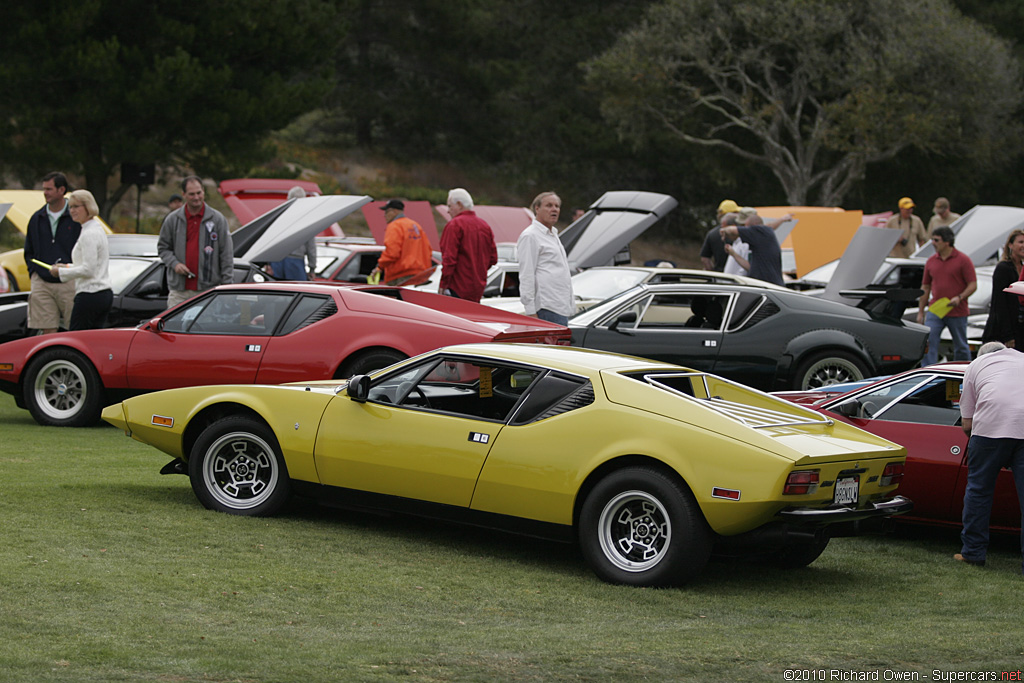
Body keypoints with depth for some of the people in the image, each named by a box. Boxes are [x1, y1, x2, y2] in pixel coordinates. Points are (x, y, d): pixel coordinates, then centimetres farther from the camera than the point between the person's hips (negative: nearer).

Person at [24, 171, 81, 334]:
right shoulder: (37, 219, 13)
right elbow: (29, 252, 21)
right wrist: (34, 272, 6)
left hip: (69, 284, -4)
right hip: (42, 285, 4)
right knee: (47, 332, 1)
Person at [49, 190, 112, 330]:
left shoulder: (89, 234, -14)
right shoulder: (98, 229, 17)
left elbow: (88, 270, -19)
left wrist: (61, 272, -9)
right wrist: (67, 267, 19)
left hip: (89, 296, -10)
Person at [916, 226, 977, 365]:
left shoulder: (963, 260, -4)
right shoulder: (931, 261, 9)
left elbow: (973, 285, -6)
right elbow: (925, 287, 15)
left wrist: (959, 298, -22)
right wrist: (920, 312, 11)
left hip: (957, 313, -3)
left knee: (961, 347, 7)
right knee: (928, 343, -11)